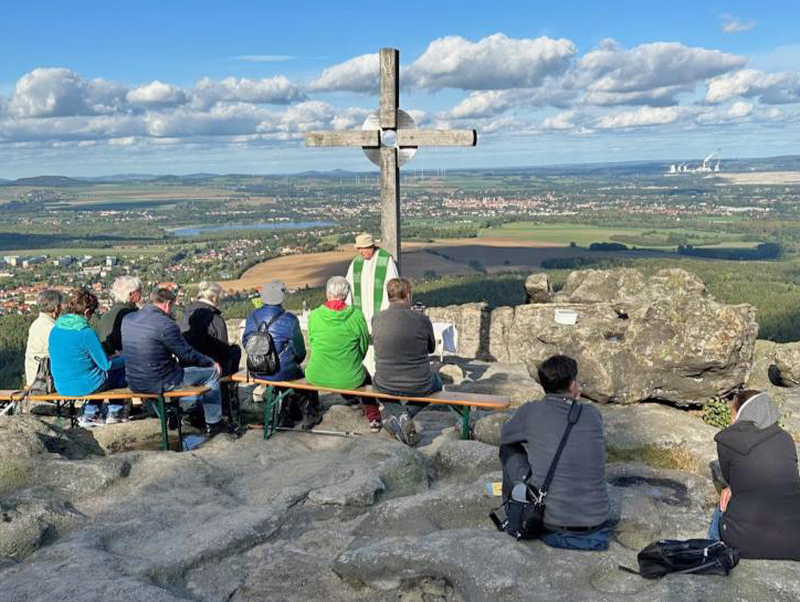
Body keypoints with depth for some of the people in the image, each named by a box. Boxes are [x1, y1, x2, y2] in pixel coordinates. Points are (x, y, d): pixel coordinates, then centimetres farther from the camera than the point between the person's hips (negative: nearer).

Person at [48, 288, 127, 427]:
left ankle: (91, 411, 26)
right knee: (122, 370, 13)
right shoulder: (86, 333, -21)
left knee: (98, 368, 30)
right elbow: (107, 365, -15)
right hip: (84, 386, -7)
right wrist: (125, 359, 4)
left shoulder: (55, 329, 0)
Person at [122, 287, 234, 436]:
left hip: (134, 383, 8)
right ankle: (214, 423, 17)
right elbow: (188, 354, -12)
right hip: (159, 383, -8)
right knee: (212, 372, 8)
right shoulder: (166, 324, -20)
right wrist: (211, 362, 6)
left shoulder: (127, 319, 4)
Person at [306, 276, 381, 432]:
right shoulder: (356, 315, -12)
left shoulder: (314, 315, -9)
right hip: (349, 380, -1)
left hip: (317, 378, 1)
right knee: (365, 375, 34)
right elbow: (364, 347, 0)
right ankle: (374, 419, 39)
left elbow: (312, 344, 6)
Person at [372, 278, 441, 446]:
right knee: (436, 381, 34)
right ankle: (407, 415, 7)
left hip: (385, 386, 2)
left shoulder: (376, 319, -9)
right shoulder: (422, 319, -13)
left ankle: (393, 417, 14)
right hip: (418, 387, -2)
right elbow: (431, 348, 4)